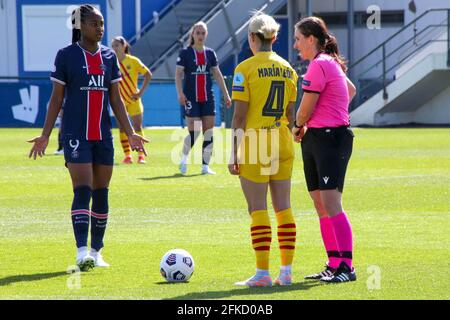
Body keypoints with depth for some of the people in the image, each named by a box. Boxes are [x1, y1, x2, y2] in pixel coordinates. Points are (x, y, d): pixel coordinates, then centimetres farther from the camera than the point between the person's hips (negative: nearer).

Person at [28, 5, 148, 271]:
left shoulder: (109, 56, 9)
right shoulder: (66, 56, -3)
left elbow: (116, 99, 11)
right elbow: (57, 98, 0)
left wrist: (130, 133, 4)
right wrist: (45, 135, -6)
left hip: (103, 136, 4)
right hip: (76, 135, -4)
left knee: (101, 193, 7)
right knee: (83, 191, -14)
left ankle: (96, 251, 16)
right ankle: (82, 251, -19)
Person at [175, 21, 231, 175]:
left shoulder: (210, 53, 9)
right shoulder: (185, 53, -2)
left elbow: (217, 74, 12)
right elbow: (178, 74, -6)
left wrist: (226, 94, 9)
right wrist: (180, 93, -19)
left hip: (208, 98, 4)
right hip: (191, 98, -4)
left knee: (209, 132, 0)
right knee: (194, 132, -11)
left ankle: (205, 166, 6)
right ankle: (184, 158, 13)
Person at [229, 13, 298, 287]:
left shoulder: (246, 68, -8)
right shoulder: (287, 69, 8)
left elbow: (240, 115, -10)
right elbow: (290, 114, 12)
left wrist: (234, 153, -7)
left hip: (254, 147, -5)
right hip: (283, 146, 5)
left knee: (258, 209, -2)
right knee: (283, 207, 8)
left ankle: (263, 273, -3)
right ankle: (286, 271, 8)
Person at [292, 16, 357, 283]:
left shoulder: (319, 65, -14)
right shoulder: (330, 62, 16)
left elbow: (305, 110, -13)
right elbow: (351, 91, 32)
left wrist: (298, 127, 9)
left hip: (331, 138, -10)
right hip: (316, 138, 10)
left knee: (331, 203, -13)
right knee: (320, 205, 10)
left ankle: (346, 266, -14)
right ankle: (334, 265, 14)